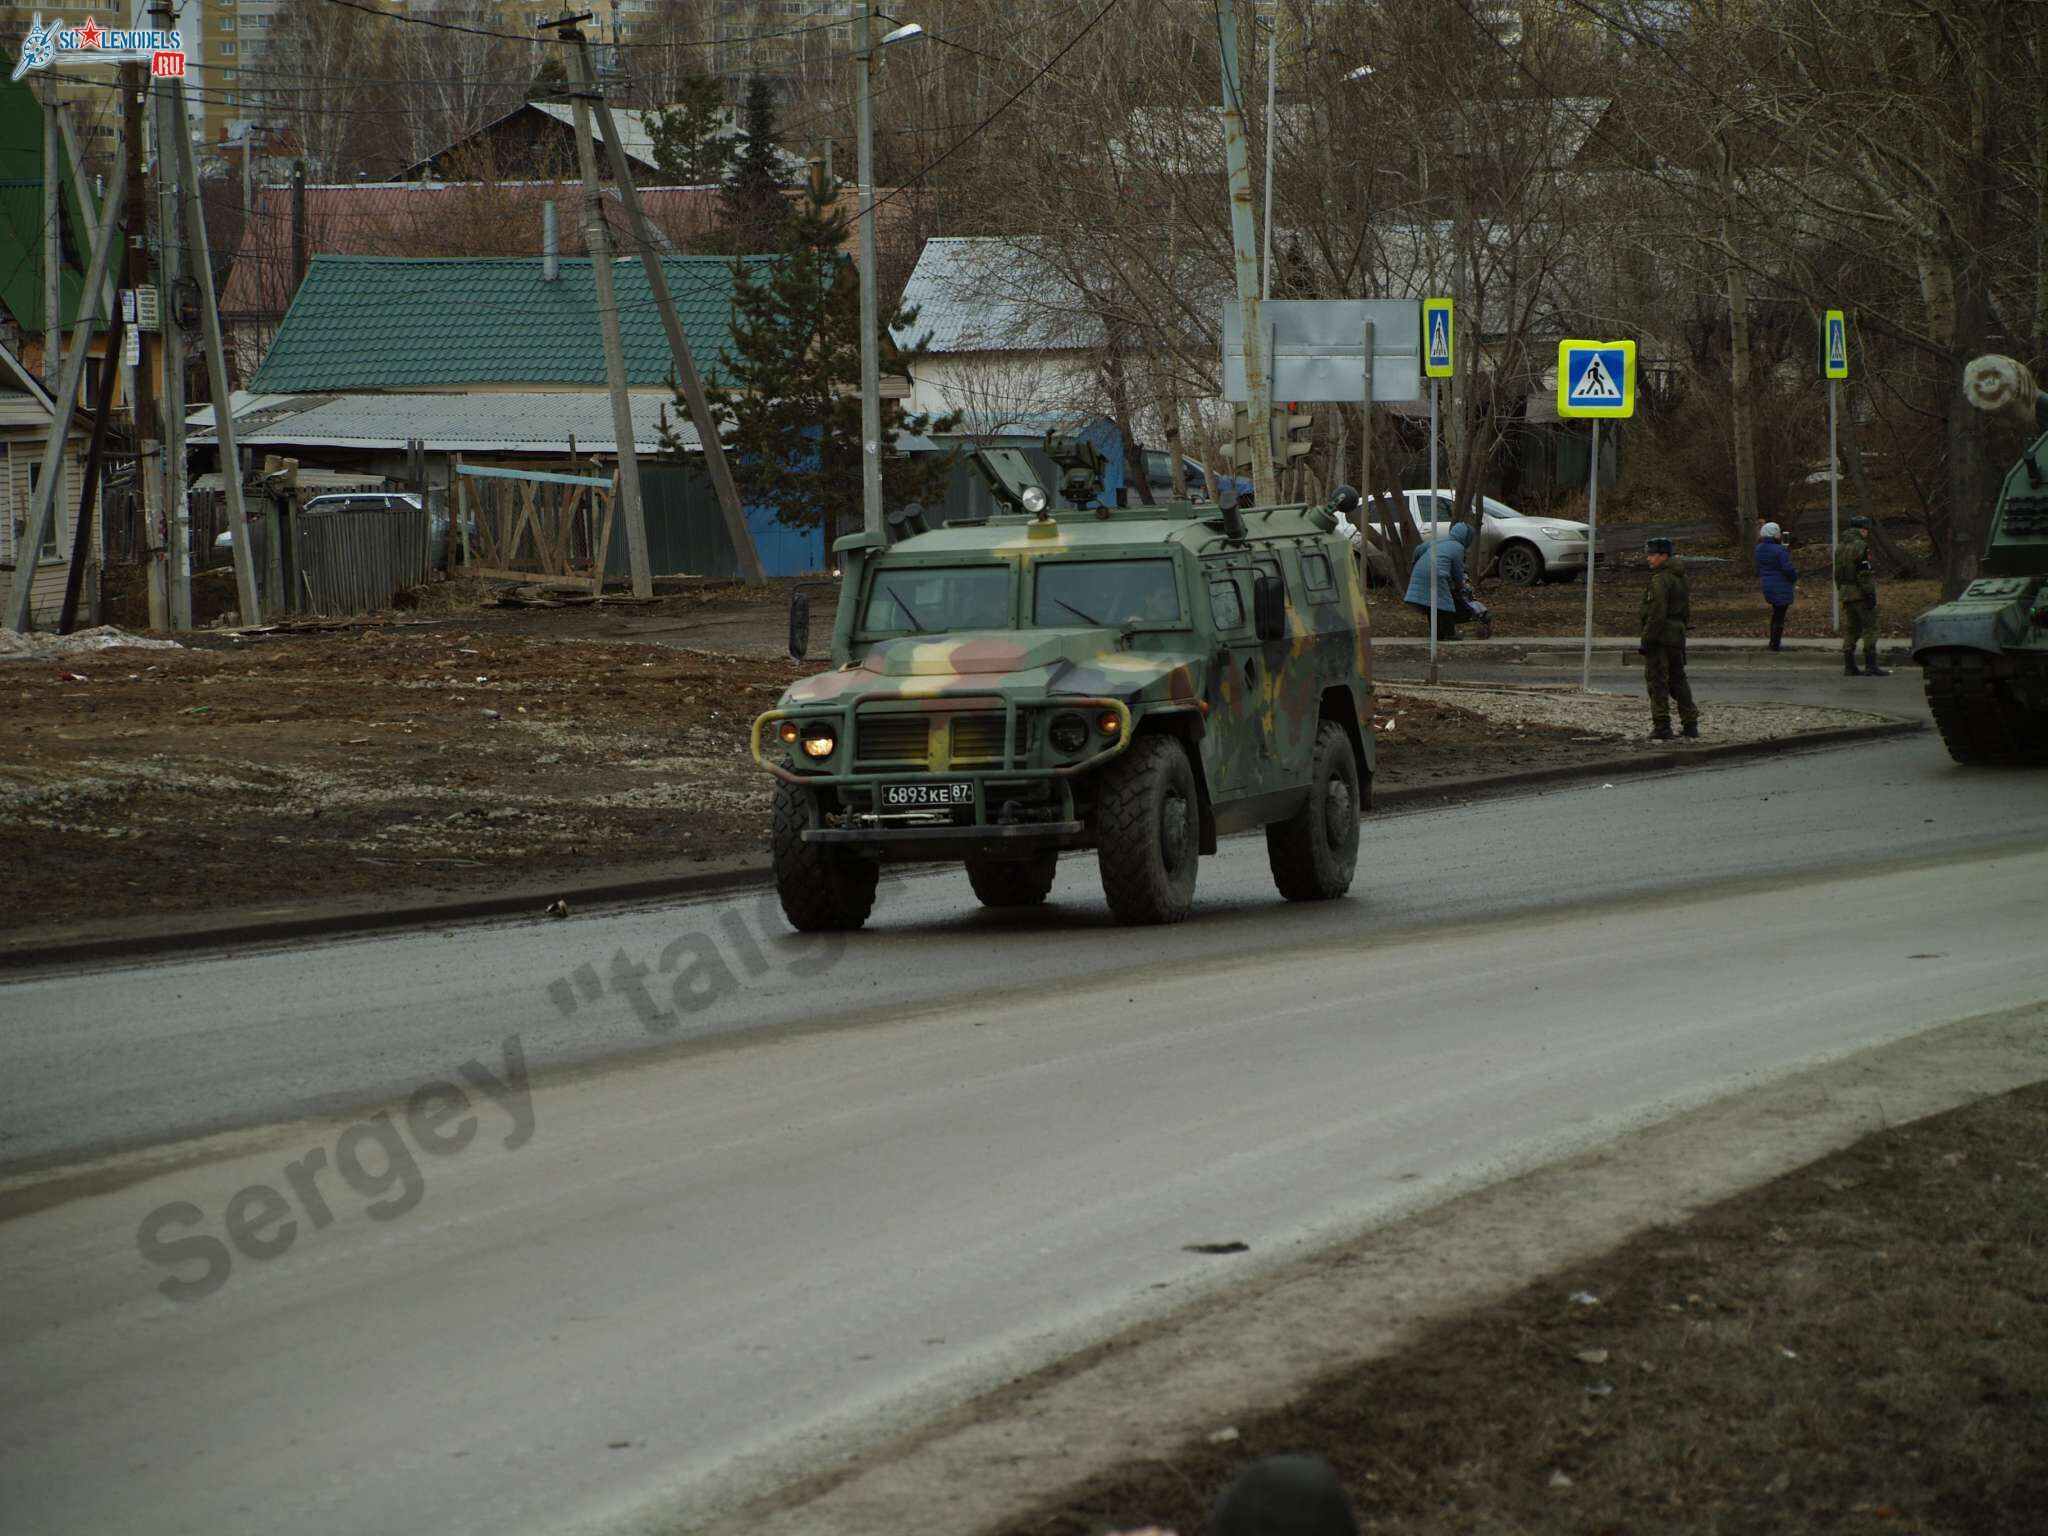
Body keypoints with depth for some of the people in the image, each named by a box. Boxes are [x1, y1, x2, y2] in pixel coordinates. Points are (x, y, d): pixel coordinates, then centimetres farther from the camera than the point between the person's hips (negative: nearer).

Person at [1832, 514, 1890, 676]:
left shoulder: (1840, 547, 15)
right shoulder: (1860, 546, -13)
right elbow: (1864, 573, -19)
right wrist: (1870, 594, -17)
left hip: (1845, 594, 8)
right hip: (1860, 594, -8)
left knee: (1850, 629, 10)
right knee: (1870, 628, -5)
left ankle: (1849, 665, 8)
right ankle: (1871, 665, -9)